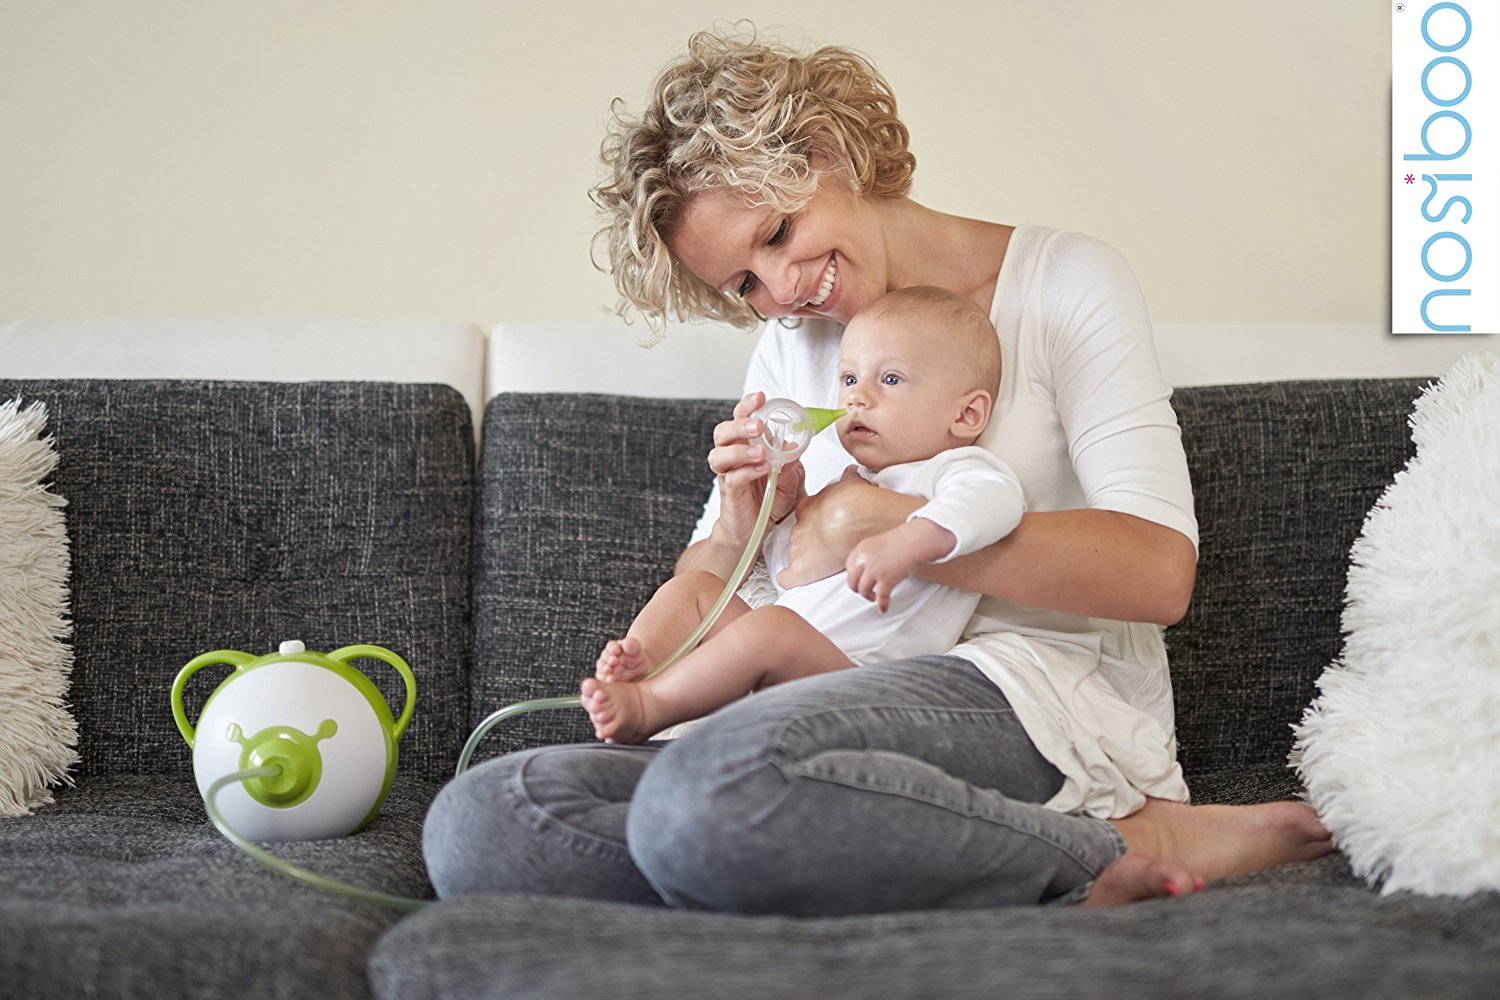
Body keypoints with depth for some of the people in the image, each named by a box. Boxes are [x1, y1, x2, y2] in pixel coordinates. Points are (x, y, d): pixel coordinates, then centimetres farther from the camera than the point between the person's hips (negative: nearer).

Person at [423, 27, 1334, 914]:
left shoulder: (1064, 280, 4)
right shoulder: (789, 350, 21)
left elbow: (1158, 572, -10)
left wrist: (870, 521, -12)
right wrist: (740, 526, -3)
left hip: (1044, 690, -7)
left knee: (712, 790, -38)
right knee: (476, 822, -21)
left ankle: (1115, 854, -17)